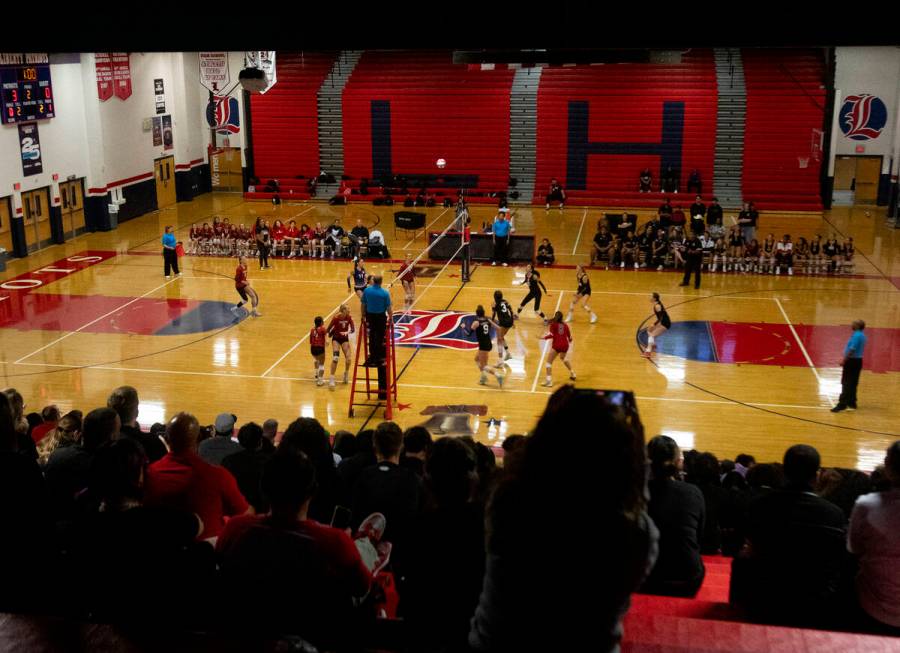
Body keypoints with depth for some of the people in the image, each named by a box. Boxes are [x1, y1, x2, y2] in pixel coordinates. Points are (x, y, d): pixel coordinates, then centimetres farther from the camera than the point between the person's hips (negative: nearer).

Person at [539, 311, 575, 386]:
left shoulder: (553, 324, 0)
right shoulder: (565, 325, 10)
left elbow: (551, 335, -12)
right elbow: (569, 335, 17)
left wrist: (544, 337, 0)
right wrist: (570, 340, 38)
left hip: (557, 345, -5)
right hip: (565, 345, 5)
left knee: (549, 362, -1)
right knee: (563, 358, 35)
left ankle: (549, 380, -15)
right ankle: (572, 373, 43)